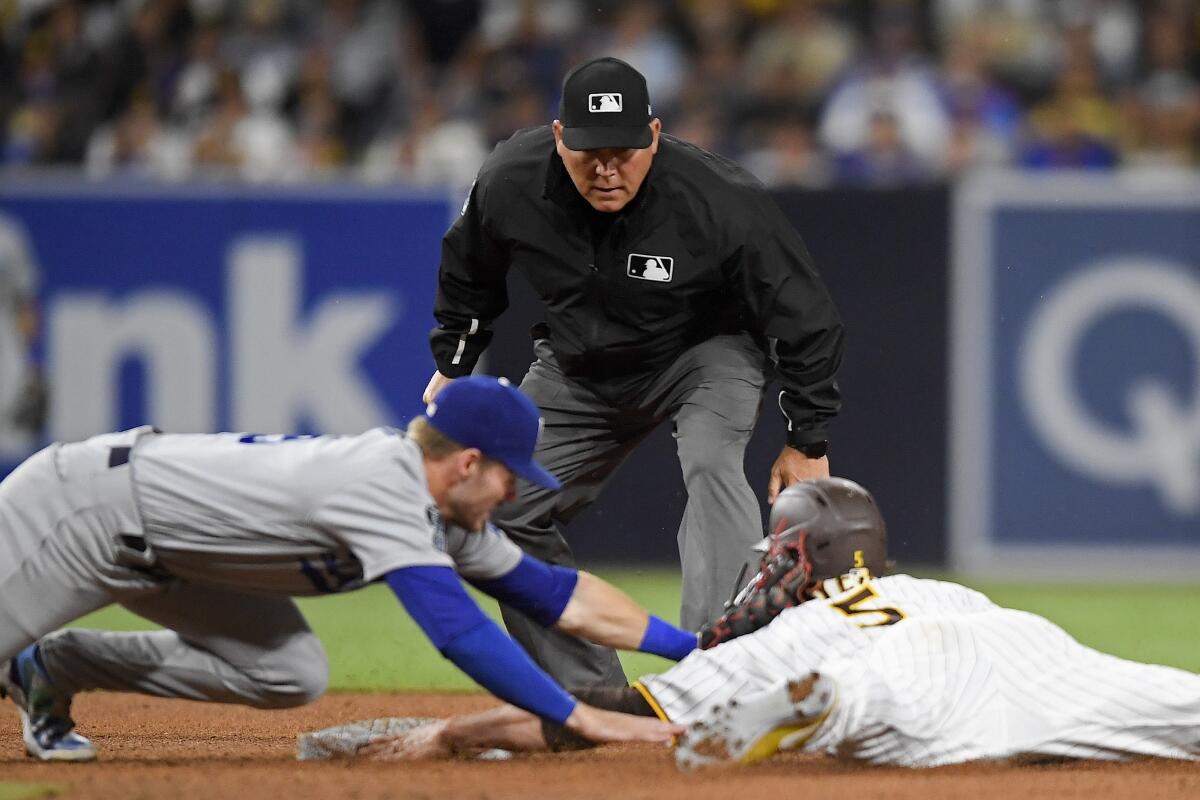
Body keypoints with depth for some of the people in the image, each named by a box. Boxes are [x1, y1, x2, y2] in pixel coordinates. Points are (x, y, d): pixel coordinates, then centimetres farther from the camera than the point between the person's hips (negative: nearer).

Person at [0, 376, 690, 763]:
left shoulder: (444, 514, -1)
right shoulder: (384, 485, -30)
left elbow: (558, 595, 6)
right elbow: (459, 631, -38)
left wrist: (692, 646, 2)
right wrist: (584, 721, -38)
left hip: (161, 554, 9)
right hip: (83, 509, -9)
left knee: (291, 675, 4)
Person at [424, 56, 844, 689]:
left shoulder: (721, 202, -33)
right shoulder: (511, 182, -23)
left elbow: (805, 316, -21)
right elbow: (467, 273, 2)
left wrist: (808, 441, -18)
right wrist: (453, 365, 9)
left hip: (704, 352, -4)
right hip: (578, 367, 4)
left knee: (711, 465, -32)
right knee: (504, 513, 0)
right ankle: (591, 691, 11)